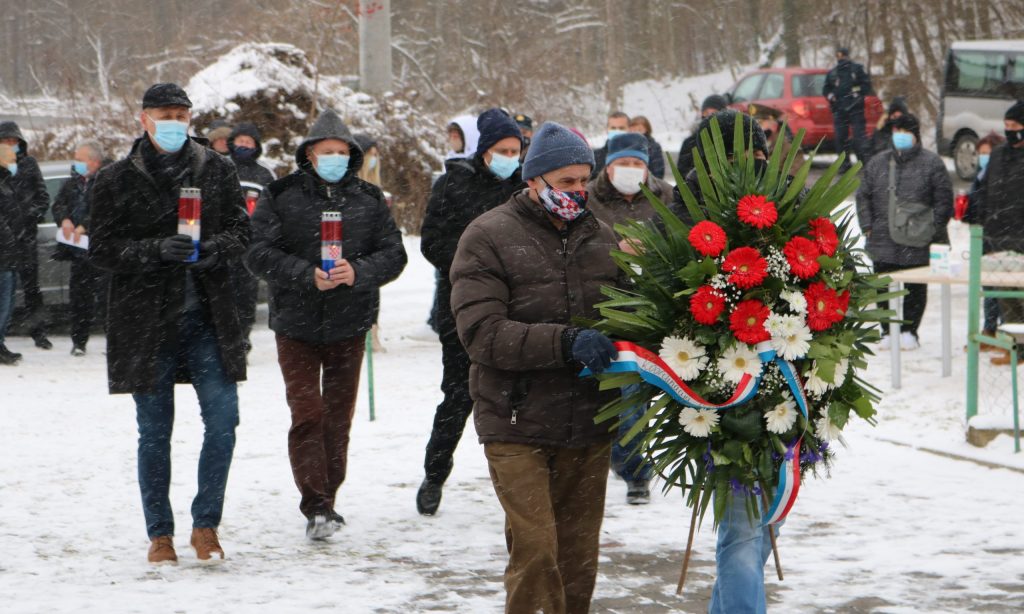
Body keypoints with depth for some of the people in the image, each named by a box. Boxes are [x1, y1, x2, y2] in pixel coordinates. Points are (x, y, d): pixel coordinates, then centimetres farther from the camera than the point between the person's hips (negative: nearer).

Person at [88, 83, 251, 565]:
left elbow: (240, 231, 6)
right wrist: (157, 250, -19)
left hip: (208, 318, 1)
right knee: (154, 433, 5)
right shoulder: (116, 181, 0)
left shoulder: (217, 171, 5)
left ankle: (205, 524, 10)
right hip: (145, 321, -1)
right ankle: (159, 534, 17)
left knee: (223, 420, -7)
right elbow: (101, 249, -4)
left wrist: (213, 250, -16)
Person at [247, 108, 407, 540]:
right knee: (307, 414, -10)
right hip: (297, 324, -2)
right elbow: (260, 254, -8)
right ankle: (316, 505, -9)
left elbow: (393, 254, 2)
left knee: (339, 415, 10)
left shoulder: (369, 200, 6)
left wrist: (357, 272, -18)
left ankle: (326, 499, 22)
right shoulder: (280, 197, -1)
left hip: (349, 325, 3)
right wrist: (308, 276, -22)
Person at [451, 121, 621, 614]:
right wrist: (565, 342, -25)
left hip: (589, 426, 5)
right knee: (534, 552, -11)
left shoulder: (601, 237, 12)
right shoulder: (488, 237, -4)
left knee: (579, 555, 11)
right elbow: (482, 333, -15)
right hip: (518, 428, -5)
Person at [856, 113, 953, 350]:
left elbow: (944, 200, -3)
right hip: (883, 240, 3)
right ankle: (888, 331, 17)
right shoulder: (877, 163, 10)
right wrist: (868, 226, 2)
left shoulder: (931, 163, -1)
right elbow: (864, 196, 13)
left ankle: (909, 331, 16)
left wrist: (933, 228, -10)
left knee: (916, 288, 5)